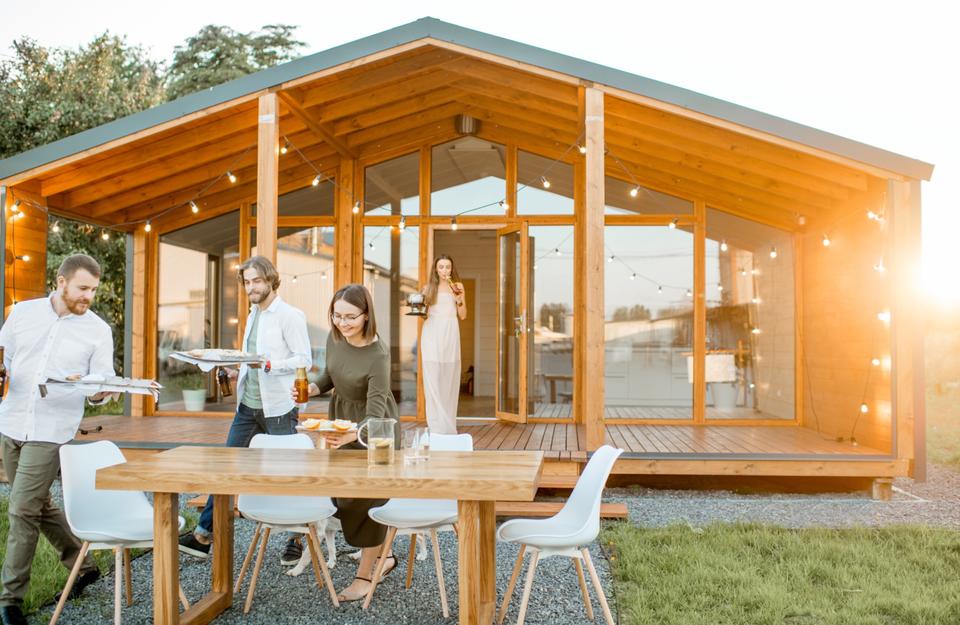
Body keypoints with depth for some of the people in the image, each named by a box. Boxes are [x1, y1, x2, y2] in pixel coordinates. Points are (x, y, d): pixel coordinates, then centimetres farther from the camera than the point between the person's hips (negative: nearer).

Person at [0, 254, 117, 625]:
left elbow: (101, 384, -3)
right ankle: (82, 565, 30)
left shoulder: (98, 330, -4)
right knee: (38, 505, 13)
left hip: (51, 431, -4)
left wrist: (99, 391, -26)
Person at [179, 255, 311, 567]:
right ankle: (205, 534, 19)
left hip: (278, 408, -7)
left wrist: (267, 364, -27)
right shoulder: (253, 315, 15)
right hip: (247, 406, 8)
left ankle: (298, 538, 18)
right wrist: (238, 372, 6)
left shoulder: (290, 315, -9)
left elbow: (303, 359, -16)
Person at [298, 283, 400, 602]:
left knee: (368, 496, 0)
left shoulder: (378, 354, -30)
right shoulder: (335, 337, -11)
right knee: (342, 494, 15)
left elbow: (375, 410, -34)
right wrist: (313, 388, -12)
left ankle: (364, 574, 17)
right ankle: (381, 558, 34)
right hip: (340, 418, 7)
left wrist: (351, 435, -53)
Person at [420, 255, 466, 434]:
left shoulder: (457, 286, 10)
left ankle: (448, 425, 7)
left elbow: (463, 315, 7)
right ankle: (436, 425, -2)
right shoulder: (429, 288, 11)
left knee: (450, 378, -1)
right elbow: (423, 312, 13)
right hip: (432, 334, 0)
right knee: (433, 378, -5)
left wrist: (459, 298, -8)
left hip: (450, 334, 0)